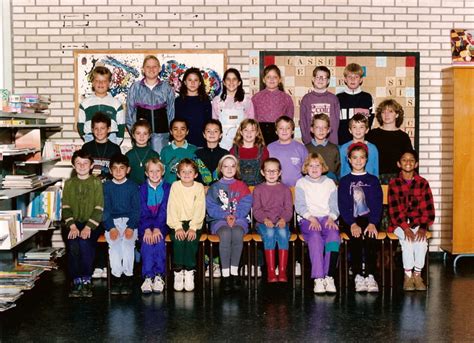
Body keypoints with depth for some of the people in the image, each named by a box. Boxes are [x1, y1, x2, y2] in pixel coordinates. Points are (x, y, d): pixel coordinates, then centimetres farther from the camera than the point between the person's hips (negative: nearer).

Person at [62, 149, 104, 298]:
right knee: (73, 245, -28)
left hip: (91, 224, -1)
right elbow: (66, 207, 4)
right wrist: (72, 226, -13)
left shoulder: (96, 183, 4)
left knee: (85, 243, -30)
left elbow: (99, 209, -2)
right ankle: (76, 281, -12)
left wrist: (88, 227, -16)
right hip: (72, 223, 2)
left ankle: (86, 280, -14)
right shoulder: (69, 183, 11)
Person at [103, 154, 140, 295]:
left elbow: (136, 209, 2)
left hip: (129, 221, -1)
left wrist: (131, 227, -14)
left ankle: (127, 278, -21)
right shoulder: (107, 186, 8)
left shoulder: (133, 186, 6)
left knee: (127, 243, -29)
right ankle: (116, 277, -21)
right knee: (114, 244, -28)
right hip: (112, 221, 1)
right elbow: (105, 209, 2)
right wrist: (111, 228, -13)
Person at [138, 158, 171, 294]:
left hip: (161, 224, -1)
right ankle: (148, 277, -27)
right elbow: (143, 211, -2)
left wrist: (157, 228, -19)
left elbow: (164, 210, -5)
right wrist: (147, 229, -19)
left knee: (159, 240, -30)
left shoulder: (167, 188, 5)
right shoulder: (143, 189, 8)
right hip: (145, 224, 1)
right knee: (146, 241, -28)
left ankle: (159, 276, -25)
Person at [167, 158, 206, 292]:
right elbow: (172, 208, -4)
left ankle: (189, 273, -17)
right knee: (178, 240, -27)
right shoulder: (175, 186, 3)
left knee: (192, 239, -28)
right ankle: (178, 273, -17)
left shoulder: (199, 187, 2)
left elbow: (199, 210, -5)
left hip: (194, 222, 0)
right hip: (177, 222, 0)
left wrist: (192, 228, -17)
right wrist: (178, 227, -15)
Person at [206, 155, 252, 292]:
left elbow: (245, 205, 2)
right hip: (219, 220, -1)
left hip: (239, 219, 1)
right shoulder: (214, 187, 12)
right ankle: (225, 274, -35)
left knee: (237, 233, -35)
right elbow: (211, 208, 2)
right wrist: (225, 216, -13)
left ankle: (235, 273, -31)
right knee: (225, 234, -35)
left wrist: (234, 216, -14)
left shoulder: (241, 186, 14)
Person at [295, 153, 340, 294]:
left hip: (327, 218, 2)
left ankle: (329, 276, -38)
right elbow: (300, 206, 1)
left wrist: (331, 218, -10)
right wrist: (311, 218, -15)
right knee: (315, 236, -35)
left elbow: (334, 205, 11)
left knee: (334, 234, -32)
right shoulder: (301, 183, 14)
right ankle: (318, 278, -41)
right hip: (308, 219, -2)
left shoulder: (329, 183, 19)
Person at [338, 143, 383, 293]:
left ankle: (370, 276, -31)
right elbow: (343, 206, 1)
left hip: (369, 220, 1)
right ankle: (358, 276, -30)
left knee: (371, 237, -30)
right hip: (350, 220, -1)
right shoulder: (344, 181, 11)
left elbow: (378, 204, 4)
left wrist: (372, 223, -14)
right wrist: (352, 224, -15)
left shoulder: (373, 180, 14)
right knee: (355, 237, -31)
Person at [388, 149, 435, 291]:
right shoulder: (393, 184, 0)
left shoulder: (423, 183, 3)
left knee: (421, 242, -27)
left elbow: (428, 209, 0)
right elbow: (394, 210, -7)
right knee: (407, 241, -29)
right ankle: (408, 276, -15)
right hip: (399, 223, -1)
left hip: (417, 223, 1)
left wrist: (423, 227, -14)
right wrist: (405, 228, -19)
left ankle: (417, 275, -12)